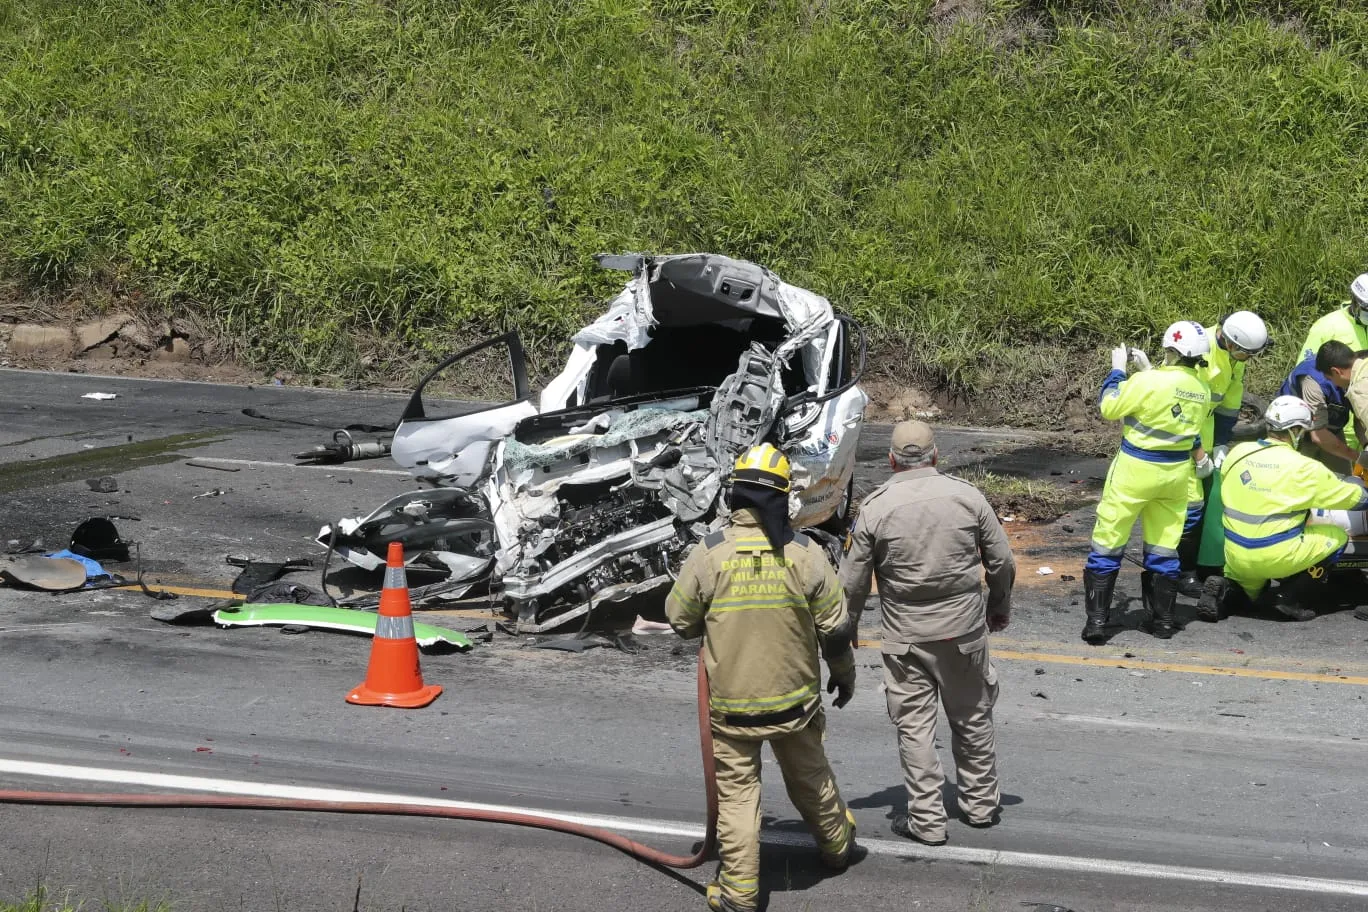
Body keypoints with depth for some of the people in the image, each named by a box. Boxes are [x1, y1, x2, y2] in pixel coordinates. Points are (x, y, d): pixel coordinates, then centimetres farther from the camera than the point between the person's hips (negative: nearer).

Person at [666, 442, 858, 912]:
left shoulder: (708, 554, -15)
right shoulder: (806, 553, -12)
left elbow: (680, 620, -3)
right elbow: (836, 629, -5)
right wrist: (844, 675, 13)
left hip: (731, 702, -2)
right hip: (794, 698, 2)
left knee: (736, 791, 8)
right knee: (810, 778, 23)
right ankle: (835, 846, 45)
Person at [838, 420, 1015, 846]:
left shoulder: (876, 507, -8)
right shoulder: (967, 496, -5)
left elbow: (852, 582, -4)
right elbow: (1002, 562, 2)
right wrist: (1000, 607, 19)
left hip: (905, 637, -2)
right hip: (964, 629, 2)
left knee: (914, 725, 6)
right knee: (972, 718, 17)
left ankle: (926, 819, 8)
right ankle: (980, 804, 28)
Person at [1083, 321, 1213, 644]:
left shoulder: (1150, 382, -22)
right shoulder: (1201, 390, -1)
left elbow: (1109, 408, -11)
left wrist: (1117, 370, 0)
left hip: (1136, 470, -5)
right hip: (1176, 473, 6)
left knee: (1107, 545, 3)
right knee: (1164, 549, 16)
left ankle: (1096, 620, 1)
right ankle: (1163, 620, 20)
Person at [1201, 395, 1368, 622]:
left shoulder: (1237, 452, 0)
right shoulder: (1304, 468, -12)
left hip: (1236, 559, 5)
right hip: (1275, 558, -5)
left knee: (1248, 592, 35)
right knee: (1338, 537, 13)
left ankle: (1225, 588, 0)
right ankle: (1290, 597, 6)